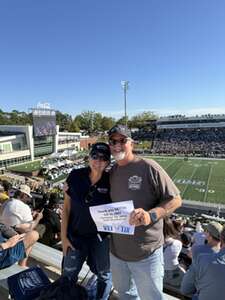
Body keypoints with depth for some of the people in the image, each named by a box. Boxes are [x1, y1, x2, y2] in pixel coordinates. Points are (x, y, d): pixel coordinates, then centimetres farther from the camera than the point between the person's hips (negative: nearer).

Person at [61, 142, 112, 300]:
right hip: (76, 236, 1)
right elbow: (66, 207, -6)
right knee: (68, 277, 21)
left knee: (104, 275, 21)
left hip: (101, 238, -1)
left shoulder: (111, 181, -16)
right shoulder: (75, 176, -14)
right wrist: (64, 236, -4)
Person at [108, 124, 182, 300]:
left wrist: (151, 215, -28)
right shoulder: (111, 172, 1)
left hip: (146, 254, -5)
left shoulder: (148, 167, -17)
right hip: (116, 250, 5)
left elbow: (175, 200, -14)